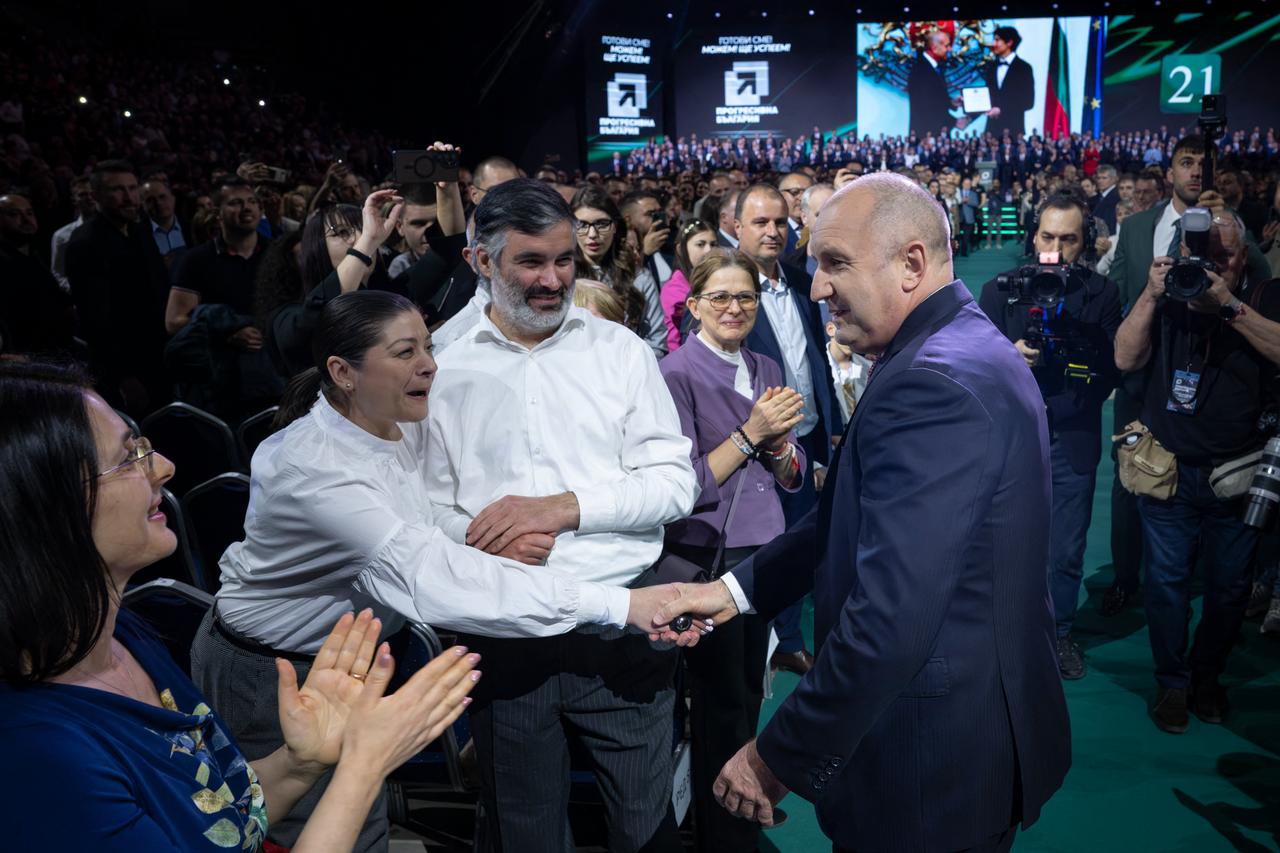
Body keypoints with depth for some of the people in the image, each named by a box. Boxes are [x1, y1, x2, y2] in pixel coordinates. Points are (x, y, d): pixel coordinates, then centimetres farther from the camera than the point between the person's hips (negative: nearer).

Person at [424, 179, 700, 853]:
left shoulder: (620, 350, 2)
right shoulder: (444, 371, 3)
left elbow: (676, 481, -3)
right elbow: (429, 506, 4)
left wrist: (565, 506, -14)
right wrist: (479, 537, -16)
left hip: (622, 628, 0)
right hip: (503, 637, 1)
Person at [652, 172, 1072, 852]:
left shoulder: (931, 382, -27)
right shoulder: (969, 348, 6)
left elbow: (889, 620, -32)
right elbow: (847, 515, 8)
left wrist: (777, 759, -21)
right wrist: (737, 587, 1)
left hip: (930, 766, -9)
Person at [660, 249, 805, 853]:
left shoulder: (765, 370, 7)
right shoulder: (677, 373, -12)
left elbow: (793, 476, 10)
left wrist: (778, 441, -11)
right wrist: (749, 433, -19)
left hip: (763, 551, 6)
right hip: (707, 556, -6)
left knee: (750, 693, 18)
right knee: (721, 703, 5)